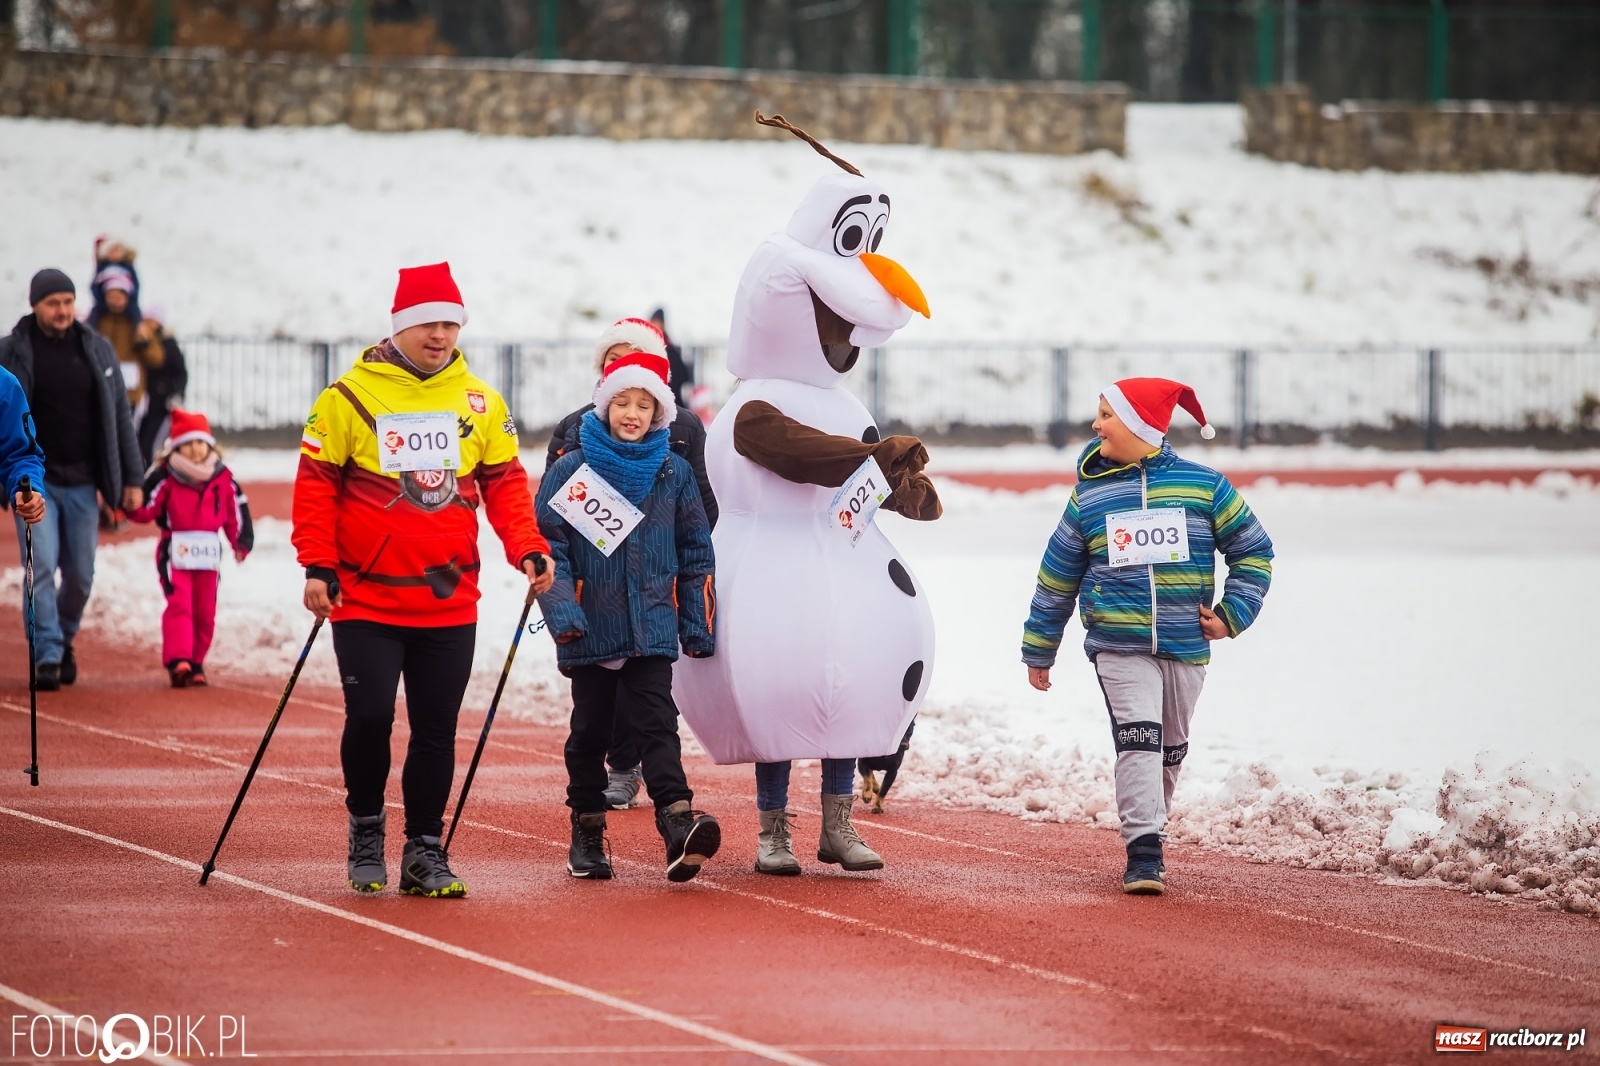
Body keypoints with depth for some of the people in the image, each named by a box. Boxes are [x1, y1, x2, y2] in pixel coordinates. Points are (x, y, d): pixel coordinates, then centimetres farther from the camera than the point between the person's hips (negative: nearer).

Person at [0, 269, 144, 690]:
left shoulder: (97, 350, 5)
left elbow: (120, 417, 9)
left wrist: (131, 479, 7)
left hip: (82, 484, 3)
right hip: (35, 481, -3)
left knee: (80, 576, 6)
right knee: (41, 567, -13)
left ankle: (65, 637, 31)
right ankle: (47, 656, -8)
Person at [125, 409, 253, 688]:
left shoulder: (223, 479, 5)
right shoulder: (164, 478, -5)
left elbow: (236, 513, 13)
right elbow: (145, 509, -9)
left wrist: (242, 543, 10)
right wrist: (130, 507, -29)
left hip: (208, 556, 4)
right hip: (175, 554, -4)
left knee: (205, 612, 8)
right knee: (179, 605, -15)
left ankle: (195, 663, 20)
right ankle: (177, 660, -21)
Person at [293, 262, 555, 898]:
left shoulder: (479, 402, 7)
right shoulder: (350, 397, -4)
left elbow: (504, 483, 10)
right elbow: (316, 485, -3)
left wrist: (528, 549, -5)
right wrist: (318, 566, -10)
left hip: (450, 602, 3)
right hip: (366, 601, -3)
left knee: (437, 729, 4)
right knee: (370, 718, -6)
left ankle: (424, 852, 13)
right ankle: (366, 831, 17)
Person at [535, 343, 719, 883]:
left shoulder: (674, 473, 6)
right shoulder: (571, 470, 0)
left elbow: (695, 552, 12)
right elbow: (548, 544, -1)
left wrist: (699, 626, 9)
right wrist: (561, 610, -13)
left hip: (652, 629, 0)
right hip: (590, 630, 0)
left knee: (657, 724, -10)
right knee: (590, 730, 8)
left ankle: (678, 822, -23)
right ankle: (586, 833, 19)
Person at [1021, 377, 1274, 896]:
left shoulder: (1203, 485, 1)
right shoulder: (1090, 495, 4)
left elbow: (1253, 551, 9)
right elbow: (1057, 577, 12)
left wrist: (1230, 615, -1)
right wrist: (1038, 650, 15)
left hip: (1185, 645, 1)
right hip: (1119, 647, -1)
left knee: (1170, 749, 13)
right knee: (1138, 740, -17)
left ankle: (1149, 829, 32)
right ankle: (1143, 853, -21)